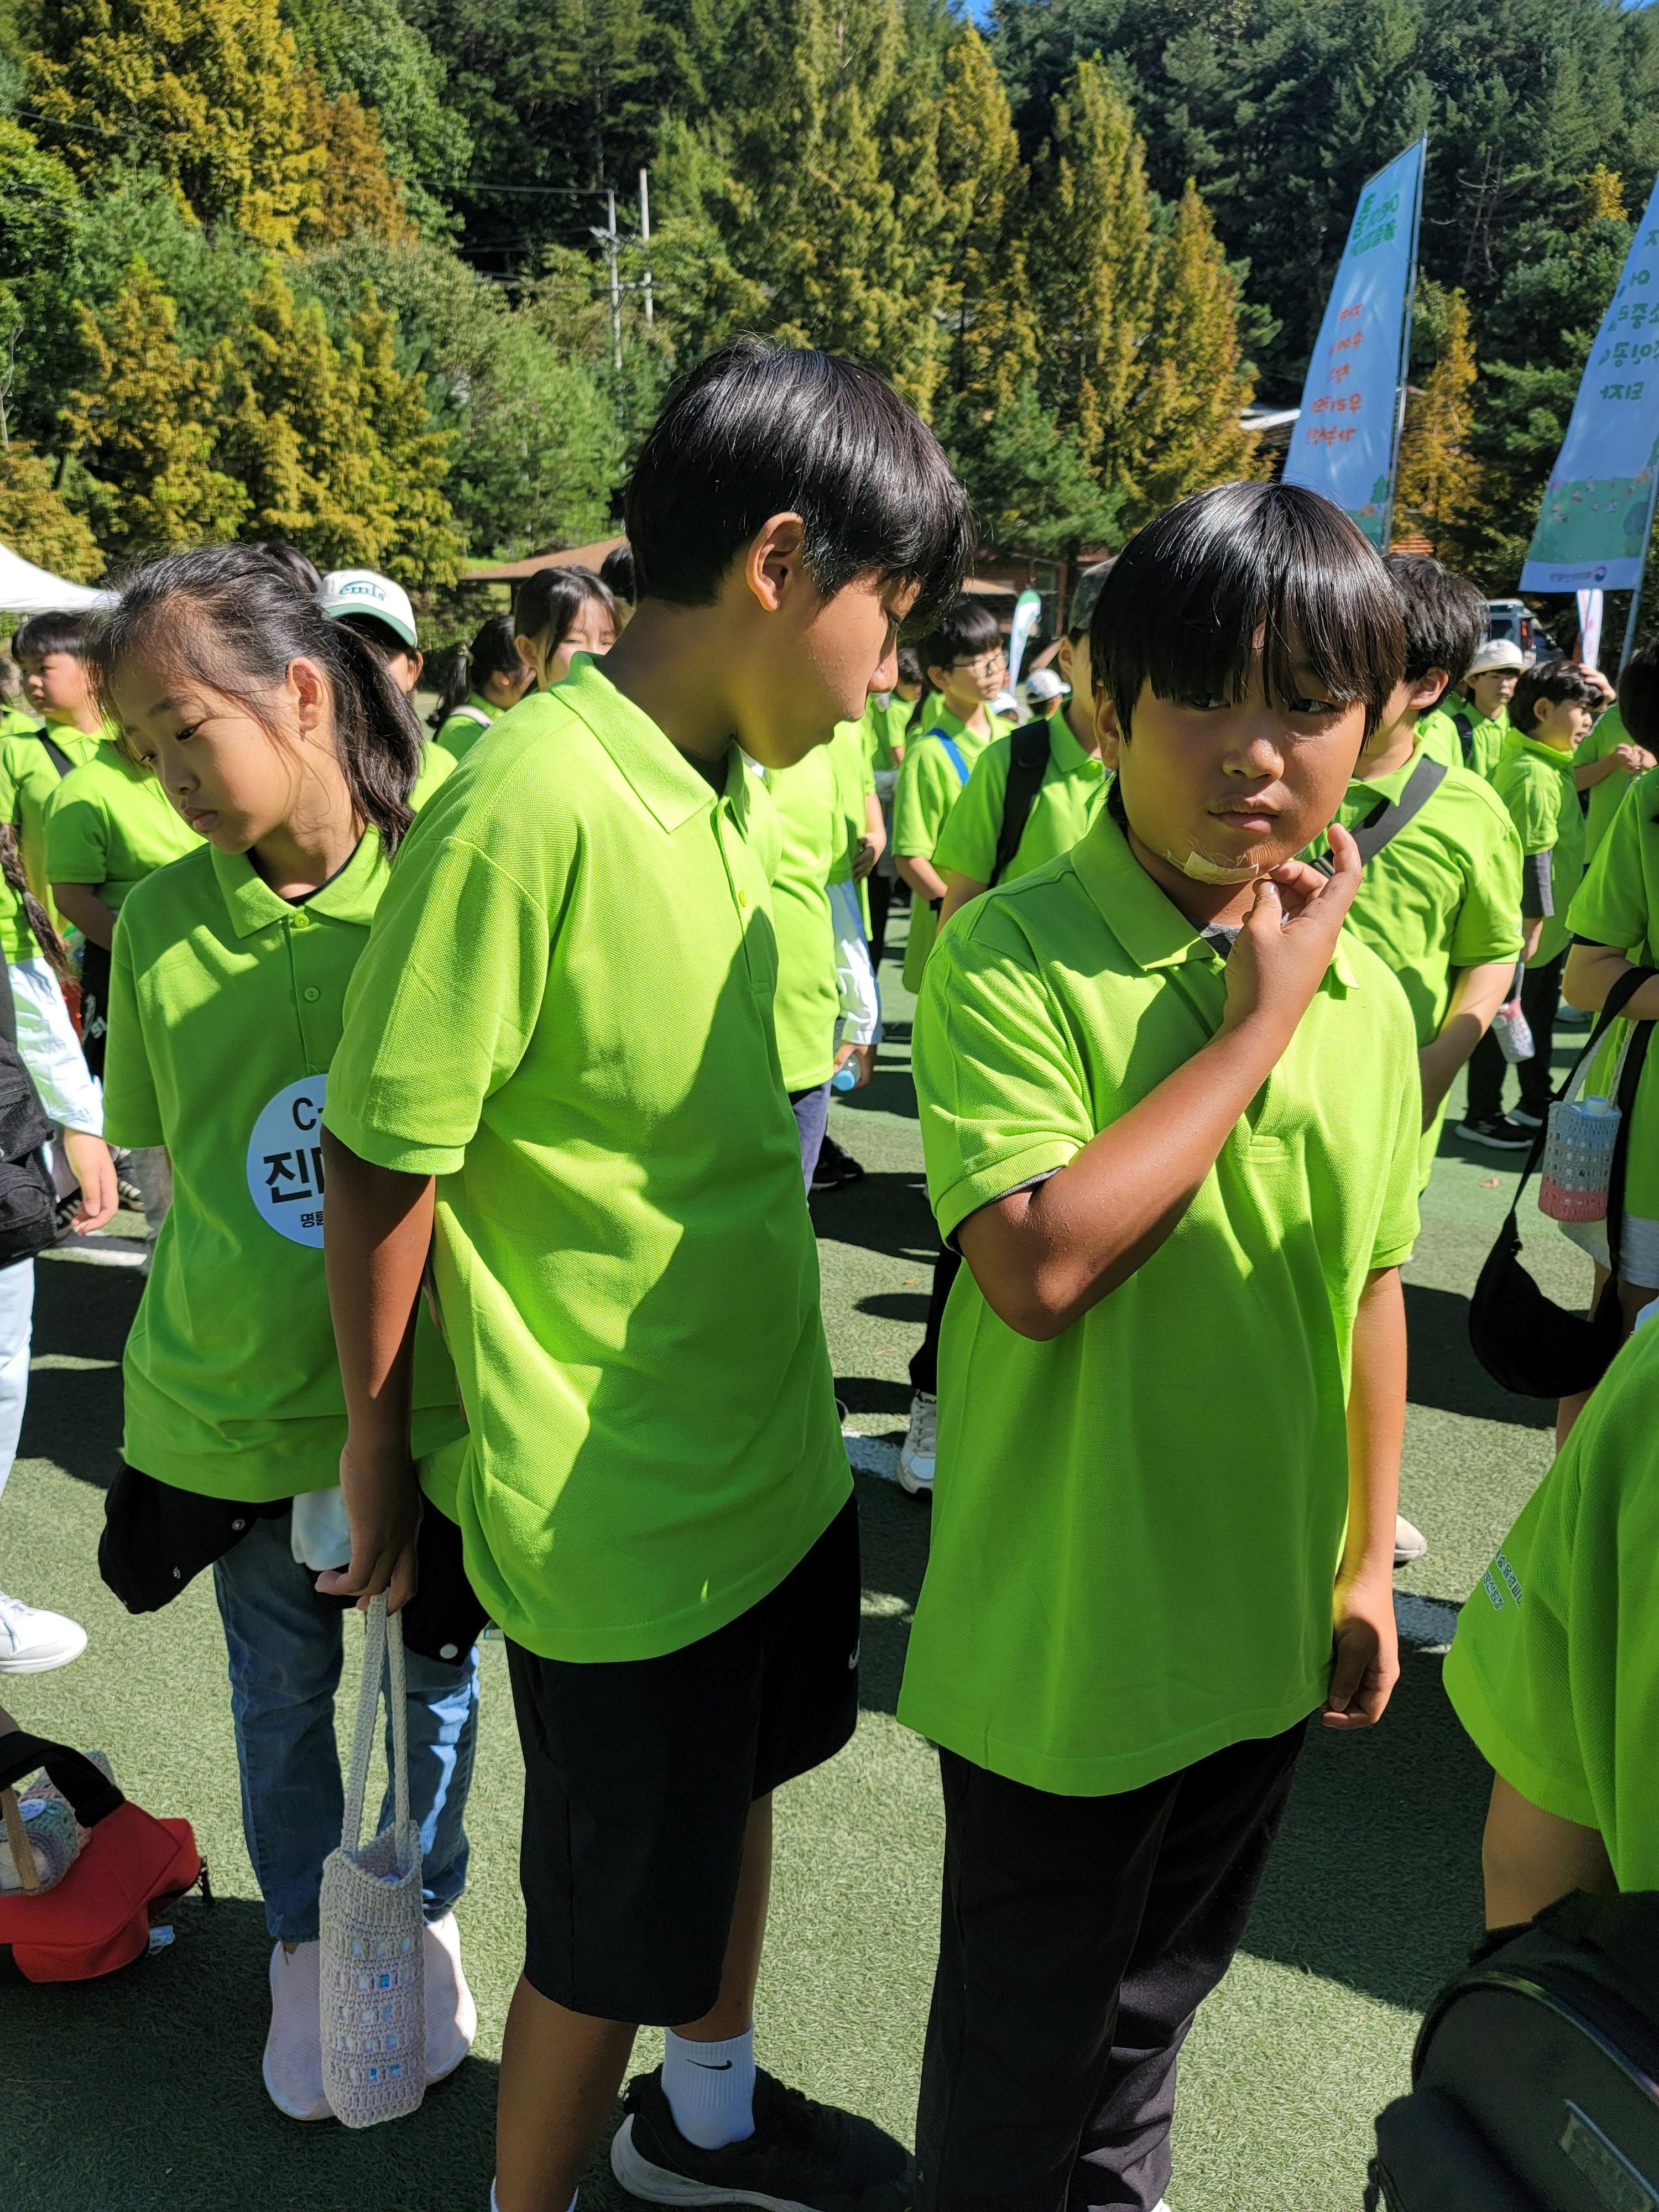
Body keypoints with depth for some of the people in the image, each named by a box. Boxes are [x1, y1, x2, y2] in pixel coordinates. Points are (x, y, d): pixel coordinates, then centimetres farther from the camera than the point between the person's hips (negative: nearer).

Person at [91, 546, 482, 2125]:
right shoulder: (161, 920, -7)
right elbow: (168, 1164, 4)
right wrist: (206, 1340, 2)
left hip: (434, 1393, -1)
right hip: (233, 1406, 2)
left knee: (429, 1678, 20)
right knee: (282, 1695, 21)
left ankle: (419, 1917, 48)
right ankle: (306, 1945, 48)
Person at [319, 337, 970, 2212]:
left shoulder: (741, 780, 2)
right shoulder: (529, 807, -25)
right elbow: (382, 1160, -19)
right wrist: (377, 1446, -6)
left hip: (771, 1446, 8)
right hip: (615, 1509, -8)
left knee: (731, 1789, 28)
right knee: (613, 1927, 12)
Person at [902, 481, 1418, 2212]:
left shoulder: (1365, 993, -2)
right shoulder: (1014, 952, -19)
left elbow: (1370, 1287, 6)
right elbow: (1040, 1264, -31)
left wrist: (1367, 1559, 10)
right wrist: (1258, 1022, -25)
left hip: (1265, 1620, 6)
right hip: (1066, 1629, -5)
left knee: (1159, 1984, 29)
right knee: (1025, 2023, 18)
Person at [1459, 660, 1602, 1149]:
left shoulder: (1549, 764, 7)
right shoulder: (1533, 775, -24)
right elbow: (1534, 858, -25)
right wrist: (1533, 925, -24)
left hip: (1549, 926, 10)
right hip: (1525, 929, -10)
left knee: (1539, 1013, 20)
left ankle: (1537, 1102, 34)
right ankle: (1481, 1117, 14)